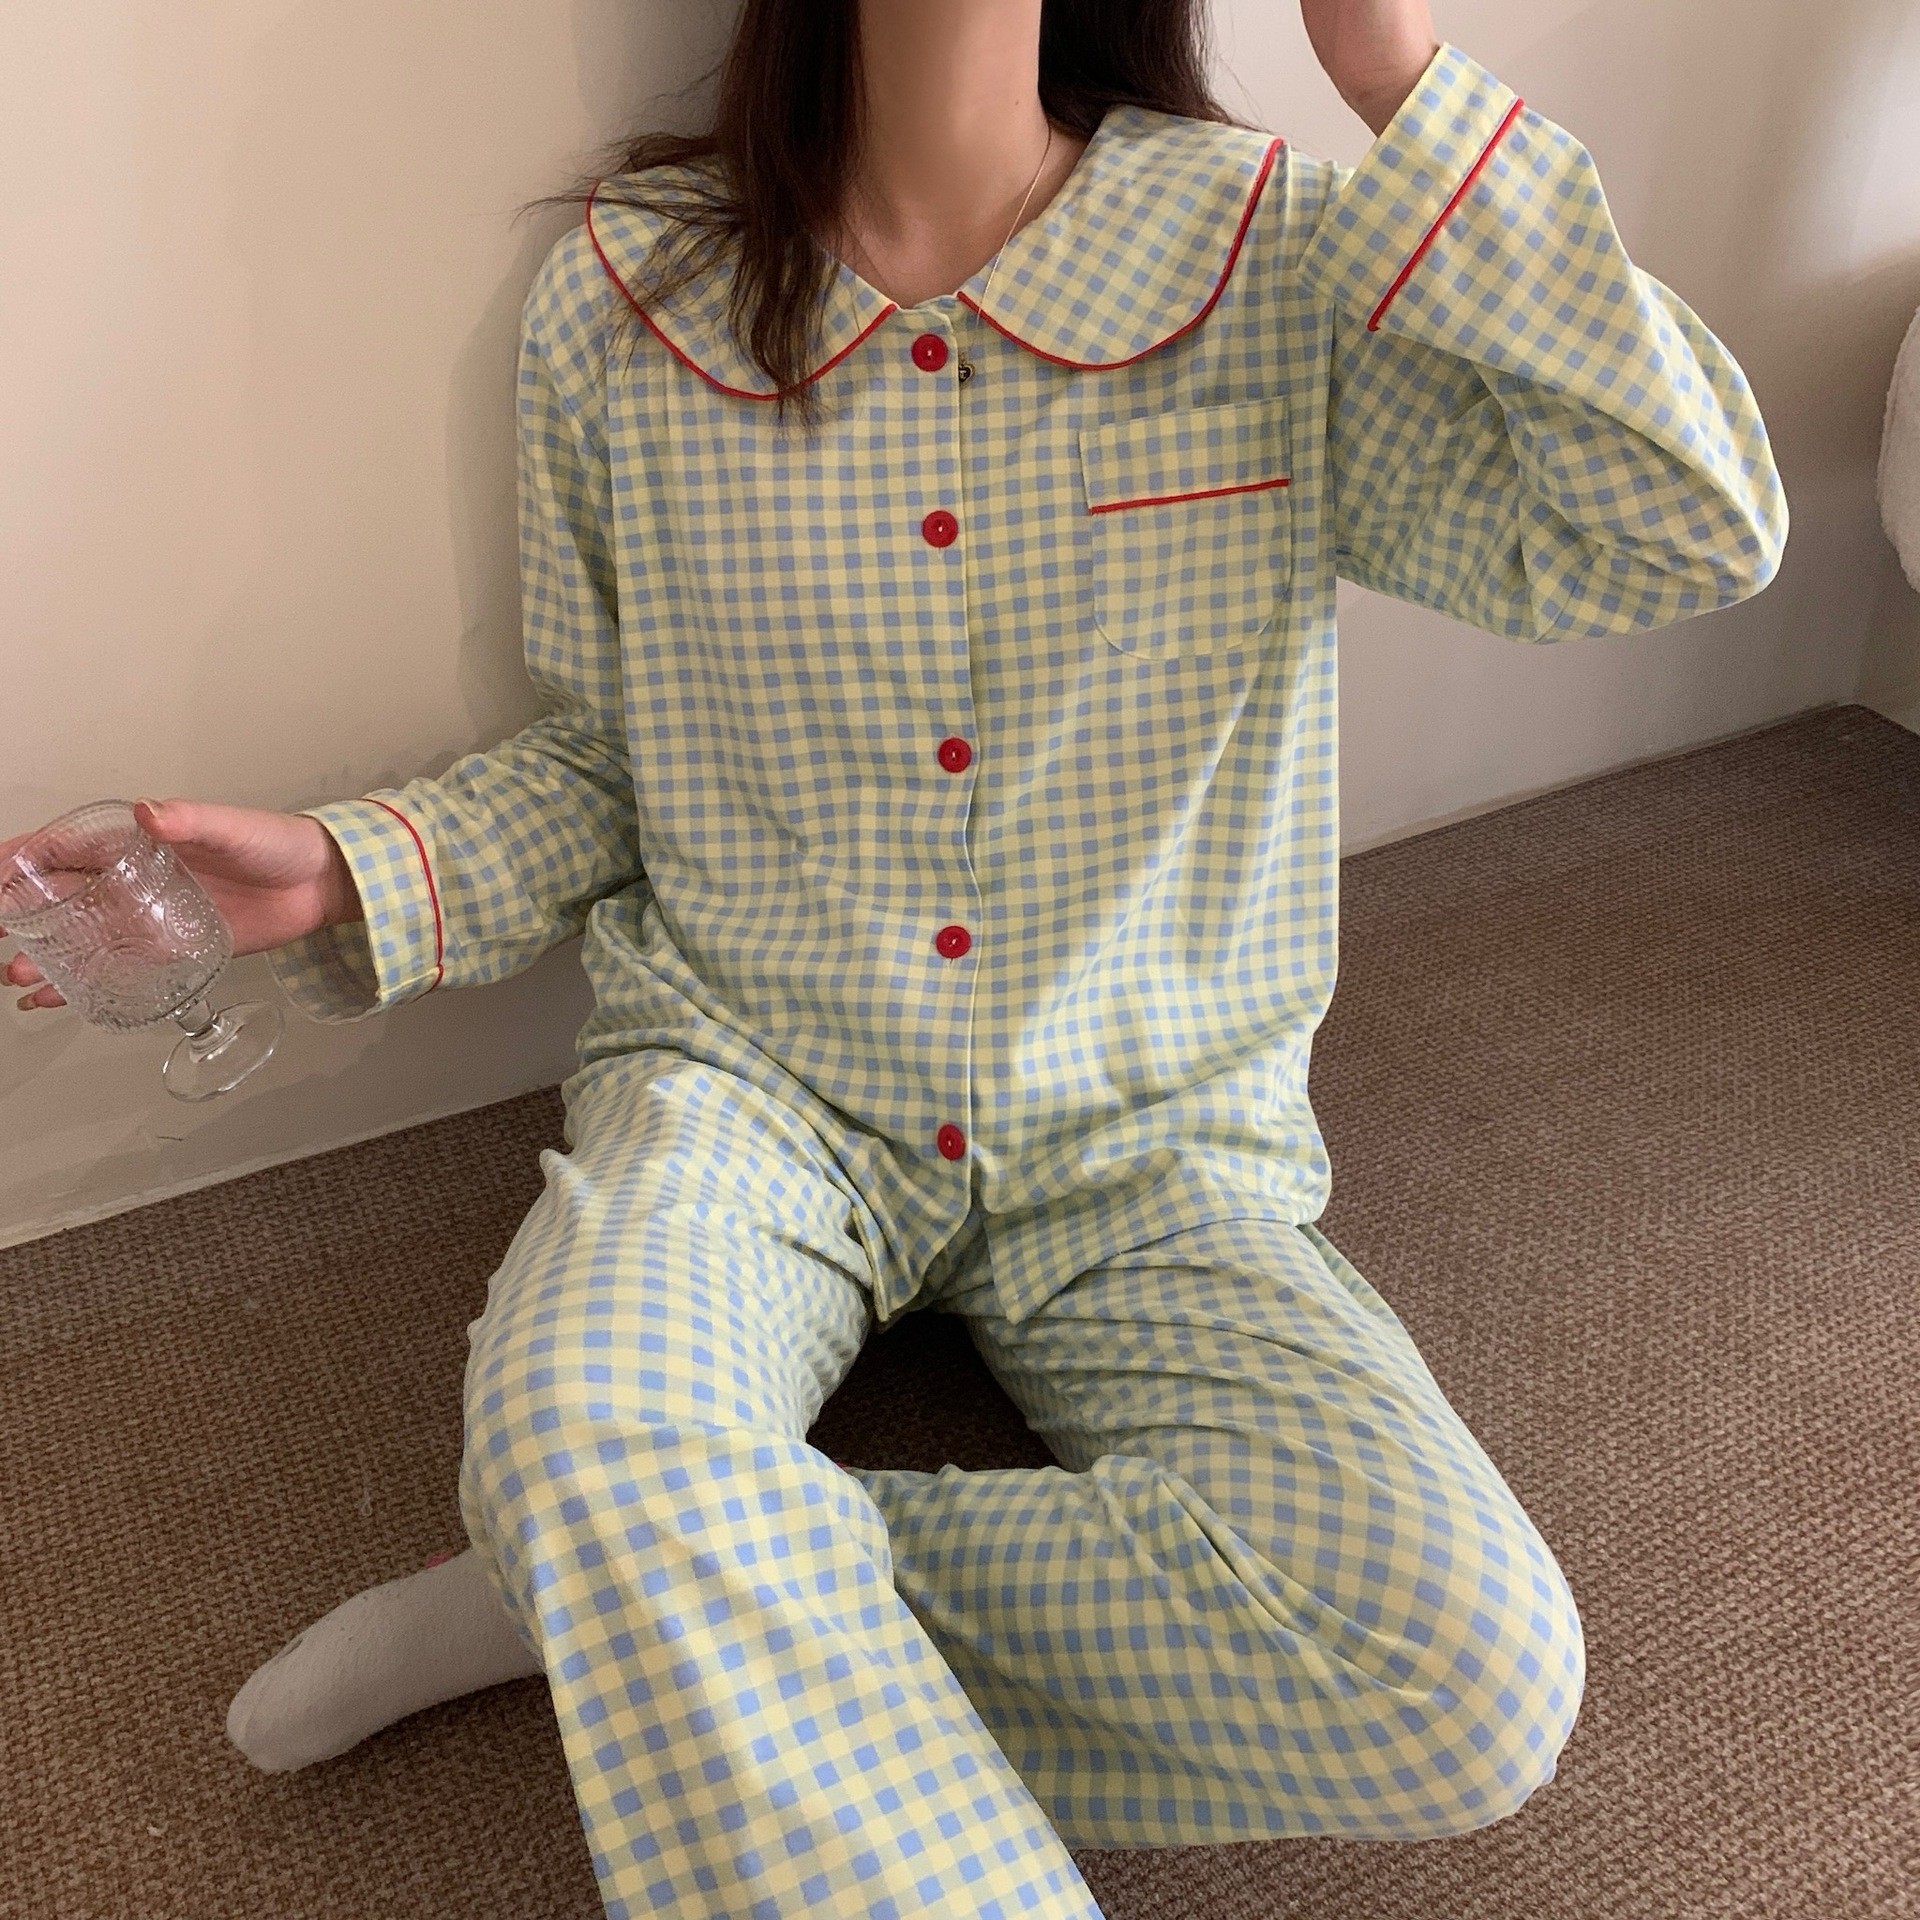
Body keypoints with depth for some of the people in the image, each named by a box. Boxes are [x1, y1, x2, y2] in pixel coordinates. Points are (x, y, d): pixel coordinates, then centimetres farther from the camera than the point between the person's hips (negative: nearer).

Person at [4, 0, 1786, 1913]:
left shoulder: (1273, 258, -3)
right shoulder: (619, 294, 0)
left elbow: (1694, 532, -11)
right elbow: (600, 767, 9)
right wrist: (339, 875, -9)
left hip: (1146, 1132, 2)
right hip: (748, 1085, -1)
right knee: (589, 1430, -38)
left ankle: (607, 1593, -11)